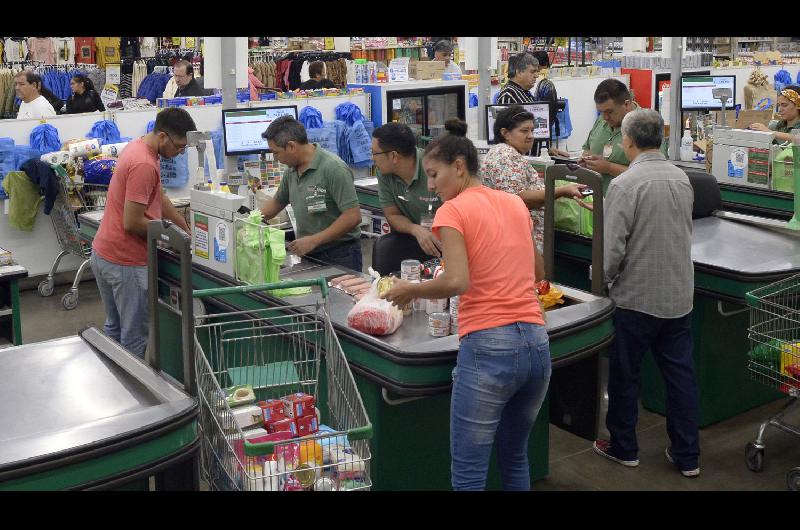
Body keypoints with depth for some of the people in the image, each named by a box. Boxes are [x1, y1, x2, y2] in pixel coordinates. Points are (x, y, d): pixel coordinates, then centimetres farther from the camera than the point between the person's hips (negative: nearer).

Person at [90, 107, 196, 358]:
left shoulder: (139, 148, 9)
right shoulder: (144, 164, -23)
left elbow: (160, 197, 17)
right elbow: (132, 223, -24)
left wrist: (187, 230, 13)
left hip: (104, 254, 10)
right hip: (125, 262, -10)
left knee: (114, 328, 20)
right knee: (135, 338, 0)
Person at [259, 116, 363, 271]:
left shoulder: (333, 168, -18)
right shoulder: (292, 170, 6)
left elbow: (353, 217, -22)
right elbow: (277, 202, 24)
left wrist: (314, 240, -21)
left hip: (339, 254, -7)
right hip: (308, 254, 7)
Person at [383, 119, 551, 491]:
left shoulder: (453, 210, -4)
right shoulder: (515, 203, 15)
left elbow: (456, 282, -18)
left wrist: (410, 290, -2)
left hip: (488, 347, -7)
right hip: (537, 344, 7)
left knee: (468, 472, 4)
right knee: (515, 458, 23)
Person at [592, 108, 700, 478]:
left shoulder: (624, 185, -18)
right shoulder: (682, 178, 3)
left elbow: (611, 249, -19)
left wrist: (599, 280, -1)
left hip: (635, 298, -6)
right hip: (679, 296, 6)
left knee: (624, 375, 11)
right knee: (681, 374, 11)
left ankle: (623, 448, 25)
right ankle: (687, 456, 19)